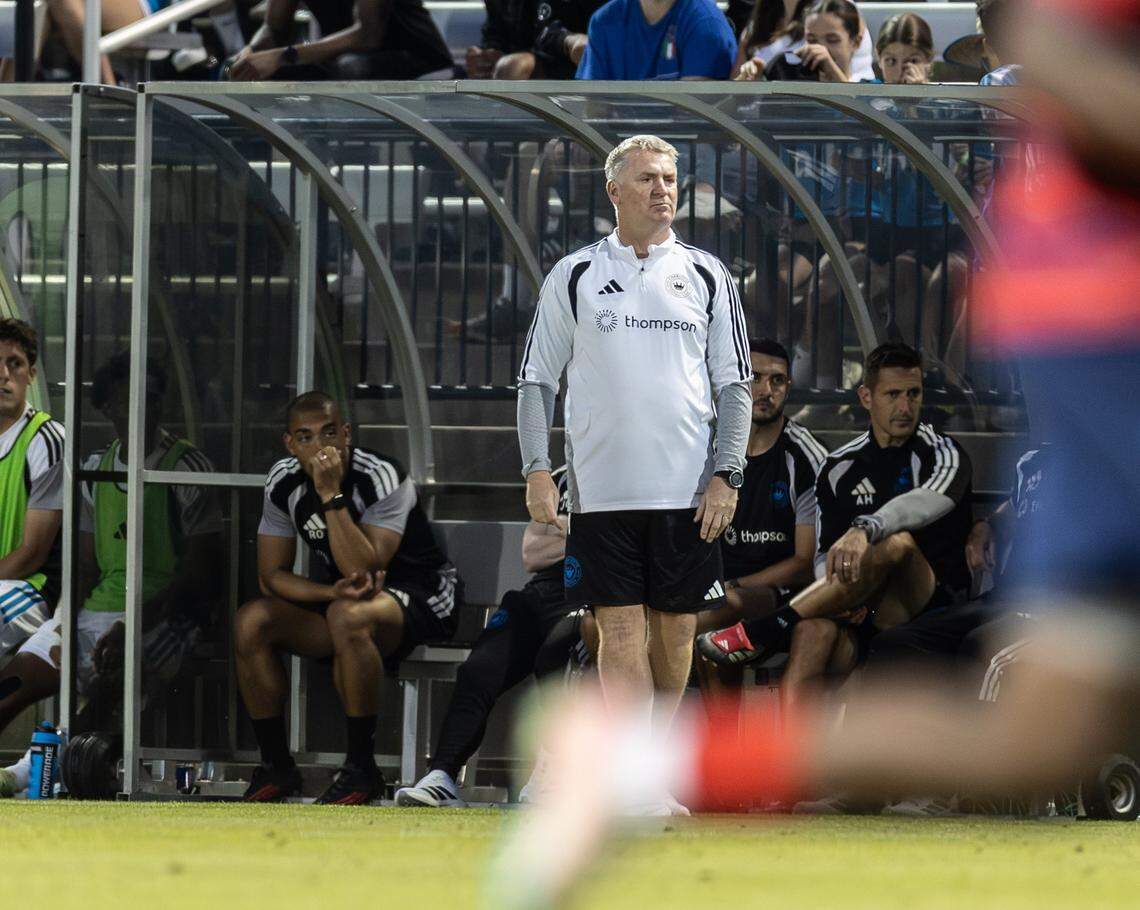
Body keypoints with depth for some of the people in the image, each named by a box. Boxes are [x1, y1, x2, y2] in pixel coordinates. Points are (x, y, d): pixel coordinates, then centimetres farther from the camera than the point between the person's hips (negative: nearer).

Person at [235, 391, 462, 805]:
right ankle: (276, 766, -7)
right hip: (341, 595, 6)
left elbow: (364, 569, -33)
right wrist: (331, 591, -22)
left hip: (420, 597, -6)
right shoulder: (284, 484, -5)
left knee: (348, 616, -39)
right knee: (250, 621, -18)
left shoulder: (382, 478, -23)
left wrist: (332, 495, -36)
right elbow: (272, 576, -4)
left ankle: (361, 768, -28)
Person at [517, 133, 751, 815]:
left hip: (688, 492, 2)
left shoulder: (706, 277, 8)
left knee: (675, 629, 4)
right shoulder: (574, 277, 5)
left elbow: (735, 384, 10)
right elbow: (537, 379, 8)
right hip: (602, 490, -2)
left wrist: (727, 476, -1)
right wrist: (537, 471, -2)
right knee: (620, 629, -7)